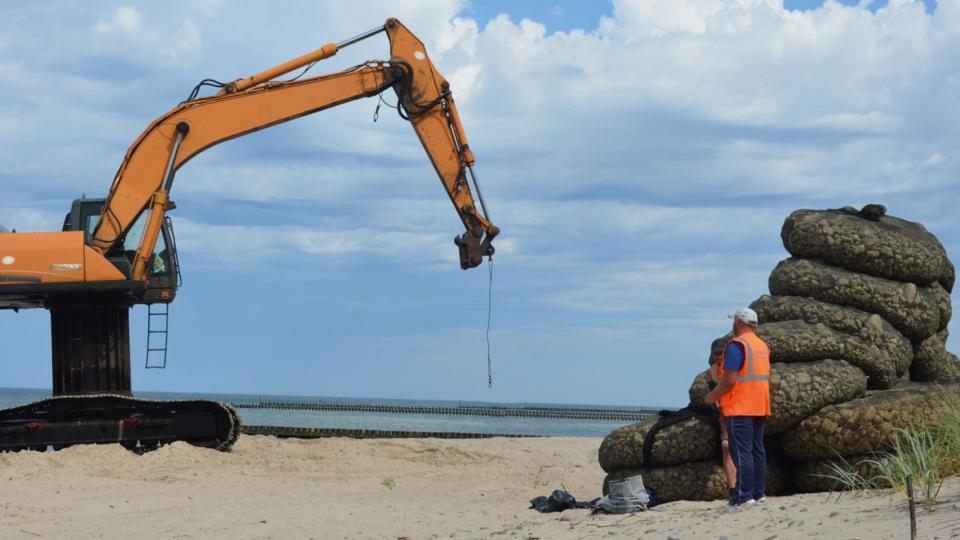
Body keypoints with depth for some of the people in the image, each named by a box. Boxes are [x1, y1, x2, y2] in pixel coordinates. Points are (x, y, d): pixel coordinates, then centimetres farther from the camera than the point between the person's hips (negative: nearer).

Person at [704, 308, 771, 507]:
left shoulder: (736, 345, -14)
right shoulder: (762, 345, 14)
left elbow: (729, 379, -20)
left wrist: (714, 395, -5)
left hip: (740, 408, -8)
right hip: (760, 407, 8)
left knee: (741, 451, -7)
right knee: (757, 449, 12)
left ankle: (744, 495, -10)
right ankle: (758, 492, 14)